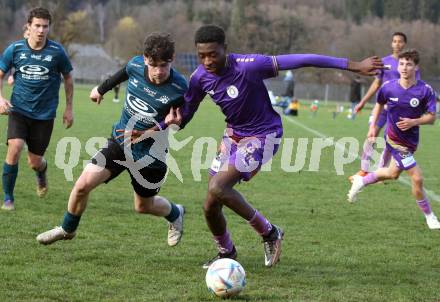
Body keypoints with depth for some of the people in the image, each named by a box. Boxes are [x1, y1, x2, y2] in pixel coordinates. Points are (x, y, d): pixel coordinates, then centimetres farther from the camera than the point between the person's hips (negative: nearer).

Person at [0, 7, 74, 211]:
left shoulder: (57, 52, -6)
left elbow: (68, 77, 9)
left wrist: (69, 108, 10)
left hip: (45, 115, 0)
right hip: (19, 110, 0)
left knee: (35, 162, 2)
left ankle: (42, 173, 43)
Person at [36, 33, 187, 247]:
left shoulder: (179, 89, -25)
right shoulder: (136, 65, -14)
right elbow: (123, 74, 12)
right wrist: (102, 89, 28)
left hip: (150, 154, -3)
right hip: (120, 141, 3)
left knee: (143, 206, 14)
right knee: (83, 184, -7)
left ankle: (175, 214, 49)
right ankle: (68, 229, 20)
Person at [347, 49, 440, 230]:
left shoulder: (425, 90, -13)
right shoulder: (388, 88, -10)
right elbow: (379, 104, 11)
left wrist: (413, 122, -25)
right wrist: (373, 126, 8)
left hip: (411, 140, 4)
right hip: (395, 140, -4)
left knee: (393, 174, 24)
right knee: (417, 178, -10)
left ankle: (361, 182, 48)